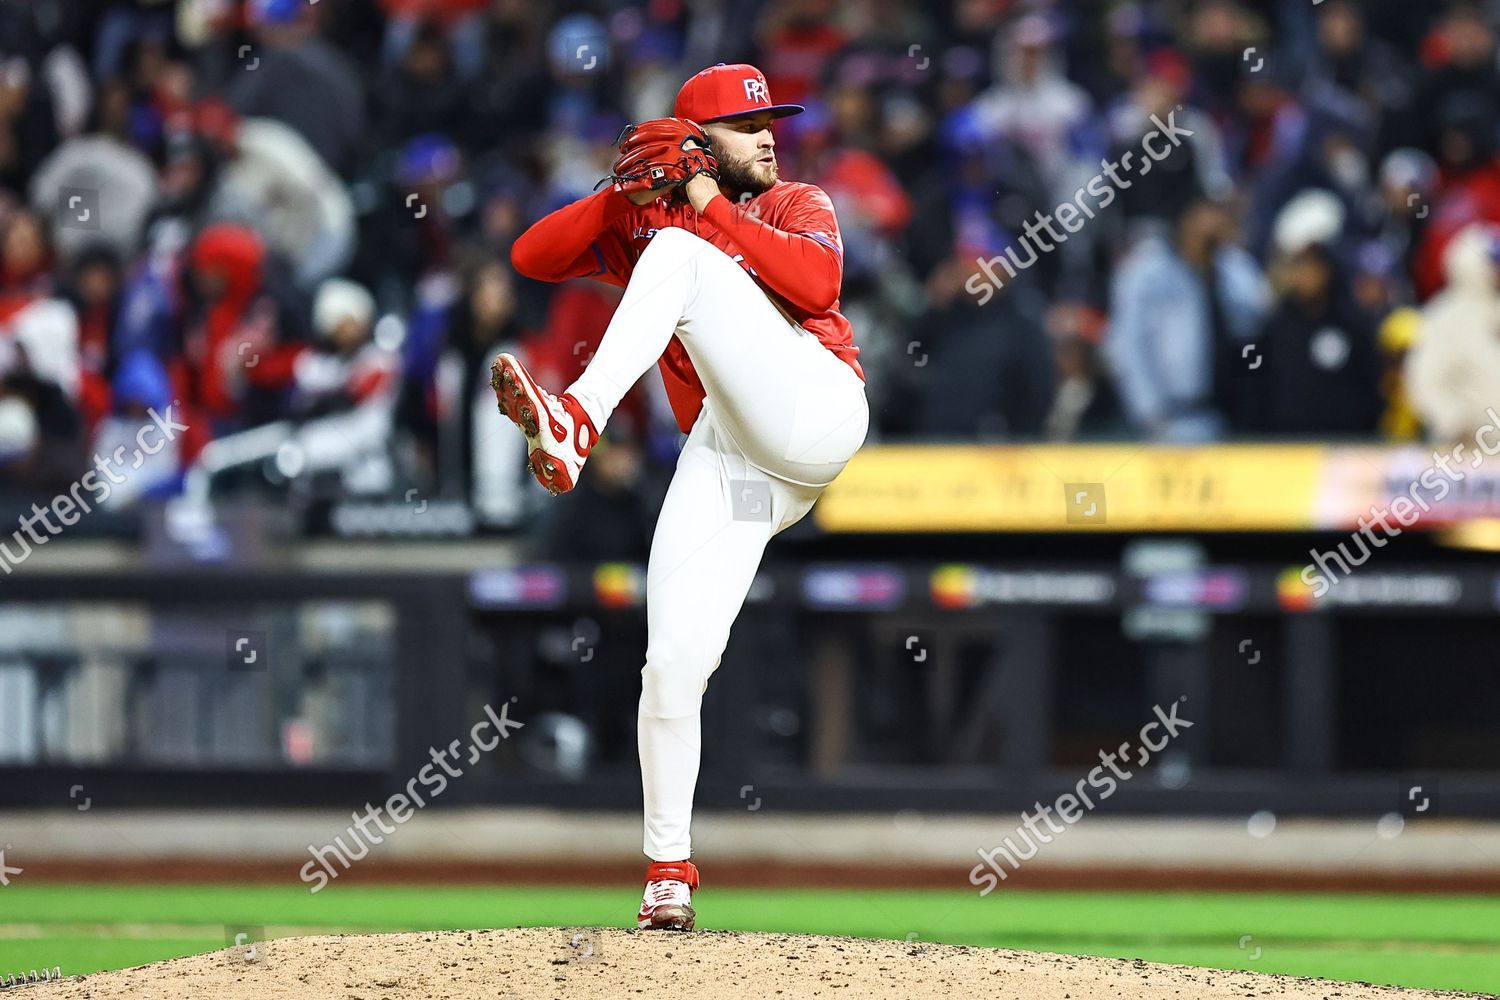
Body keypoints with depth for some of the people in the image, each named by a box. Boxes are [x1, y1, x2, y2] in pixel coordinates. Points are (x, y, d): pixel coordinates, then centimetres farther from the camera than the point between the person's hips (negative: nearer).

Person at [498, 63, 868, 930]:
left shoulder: (799, 206, 15)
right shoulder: (641, 221, 23)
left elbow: (817, 281, -6)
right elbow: (533, 256, 11)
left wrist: (712, 210, -5)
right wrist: (625, 195, 0)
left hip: (812, 410, -4)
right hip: (724, 459, 4)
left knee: (678, 255, -20)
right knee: (673, 663, -9)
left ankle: (577, 423, -40)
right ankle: (669, 868, 4)